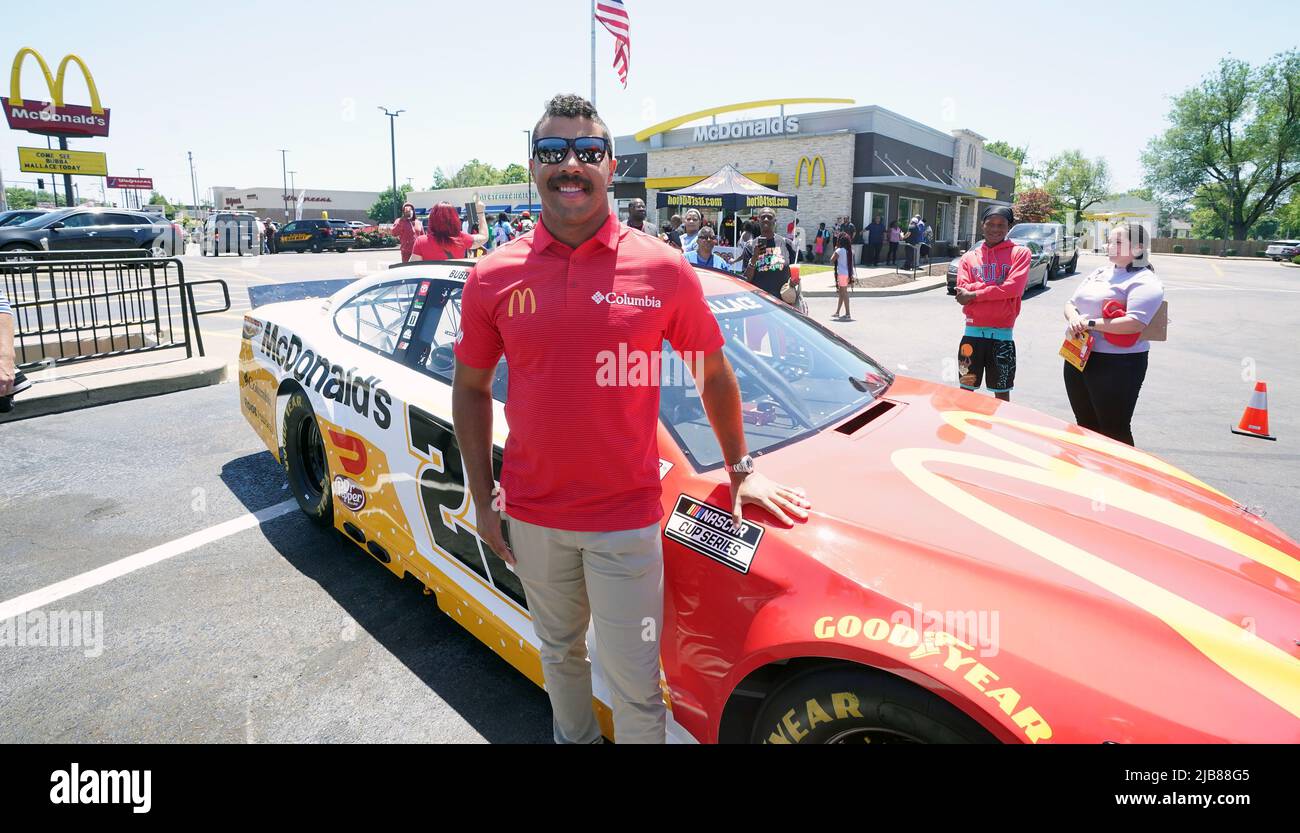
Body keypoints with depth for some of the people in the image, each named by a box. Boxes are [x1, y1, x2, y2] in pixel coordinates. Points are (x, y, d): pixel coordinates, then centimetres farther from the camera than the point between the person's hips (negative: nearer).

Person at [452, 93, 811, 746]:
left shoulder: (662, 270, -7)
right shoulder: (493, 277, -3)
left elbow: (714, 373, 5)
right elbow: (470, 388, 7)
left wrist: (740, 469, 8)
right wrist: (481, 497, 5)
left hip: (626, 520, -2)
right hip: (531, 519, 3)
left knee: (634, 684, 7)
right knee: (559, 653, 25)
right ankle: (573, 738, 53)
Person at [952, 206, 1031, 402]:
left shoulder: (1020, 253, 1)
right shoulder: (969, 257, 8)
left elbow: (1014, 288, -15)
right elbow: (962, 292, -6)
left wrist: (974, 294, -14)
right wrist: (998, 286, -14)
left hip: (1002, 335, -2)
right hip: (973, 331, 2)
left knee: (1002, 394, 9)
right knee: (966, 389, 10)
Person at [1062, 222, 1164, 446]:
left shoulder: (1144, 282, -10)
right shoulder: (1099, 273, 15)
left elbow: (1135, 324, -23)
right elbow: (1070, 304, 17)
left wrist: (1090, 323, -18)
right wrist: (1074, 318, -7)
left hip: (1118, 365, -8)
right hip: (1078, 358, 8)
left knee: (1114, 431, -1)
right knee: (1085, 426, 18)